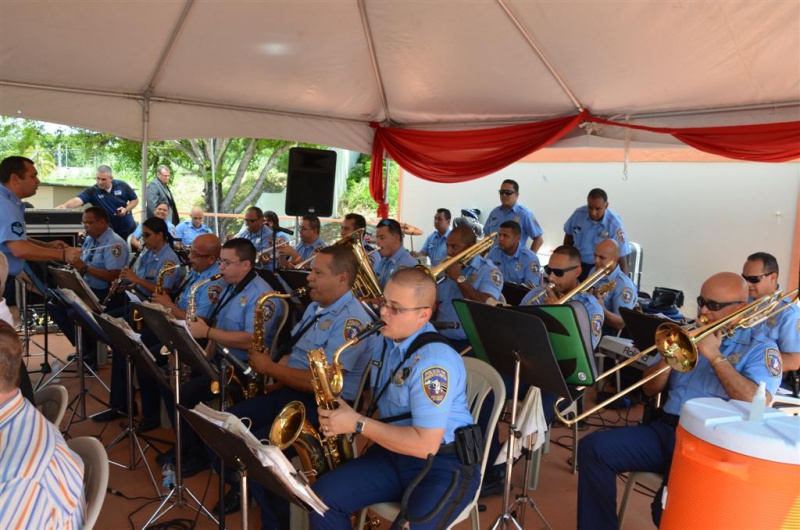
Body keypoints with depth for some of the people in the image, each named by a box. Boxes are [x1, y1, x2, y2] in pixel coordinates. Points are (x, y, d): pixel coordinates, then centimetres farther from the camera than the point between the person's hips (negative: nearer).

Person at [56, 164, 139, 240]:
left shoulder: (122, 186, -11)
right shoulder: (92, 191, -15)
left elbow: (135, 200, 0)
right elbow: (77, 200, -30)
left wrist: (126, 209, -18)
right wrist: (65, 205, -50)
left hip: (128, 229, 1)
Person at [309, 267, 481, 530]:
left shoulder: (435, 360, -23)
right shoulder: (386, 340, 4)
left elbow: (426, 444, -26)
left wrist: (358, 424, -21)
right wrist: (345, 414, 3)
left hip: (445, 462, -7)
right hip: (393, 451, 7)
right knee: (322, 497, -9)